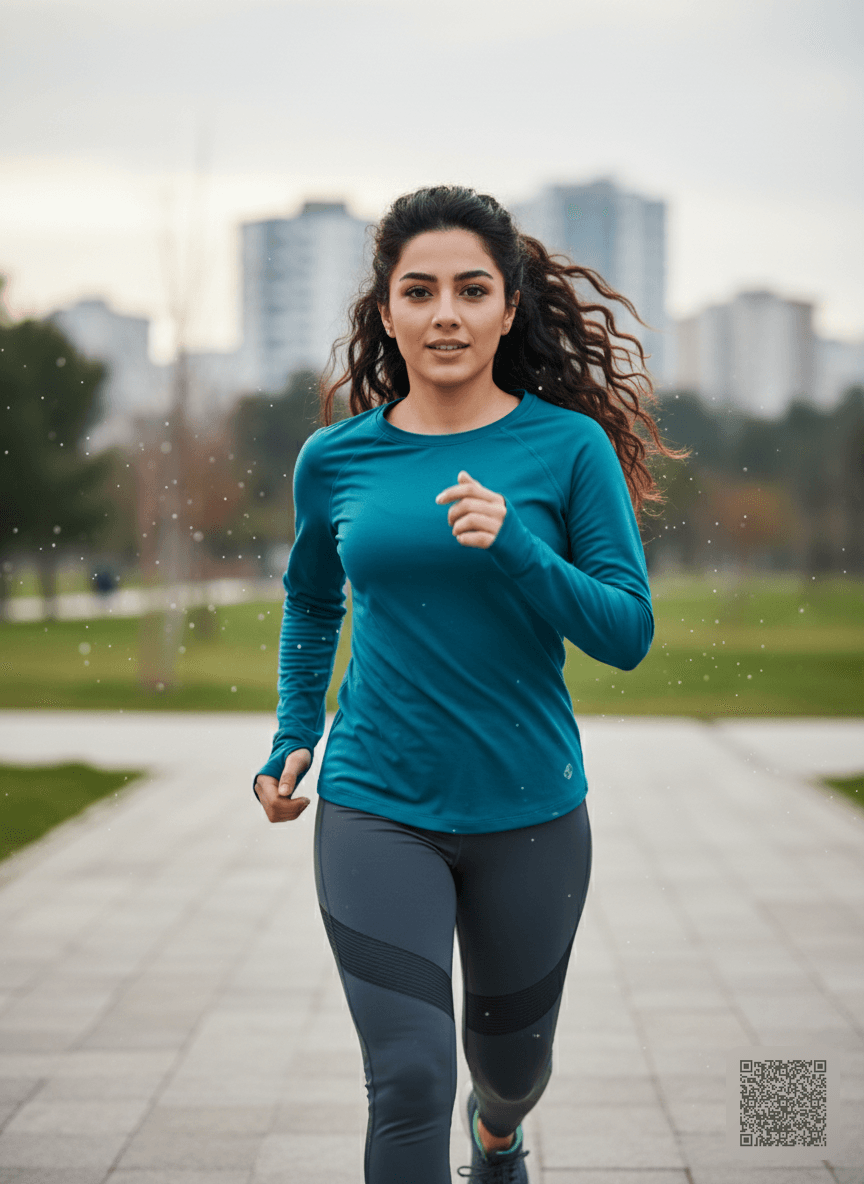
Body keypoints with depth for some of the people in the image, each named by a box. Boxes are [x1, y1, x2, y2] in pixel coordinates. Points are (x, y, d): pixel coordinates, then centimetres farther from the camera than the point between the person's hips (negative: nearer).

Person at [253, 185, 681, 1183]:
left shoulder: (568, 445, -6)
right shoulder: (335, 458, -1)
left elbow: (629, 633, -9)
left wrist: (516, 547, -23)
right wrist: (292, 738, 10)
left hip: (529, 810, 1)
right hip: (376, 809, 0)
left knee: (511, 1064, 21)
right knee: (408, 1083, -13)